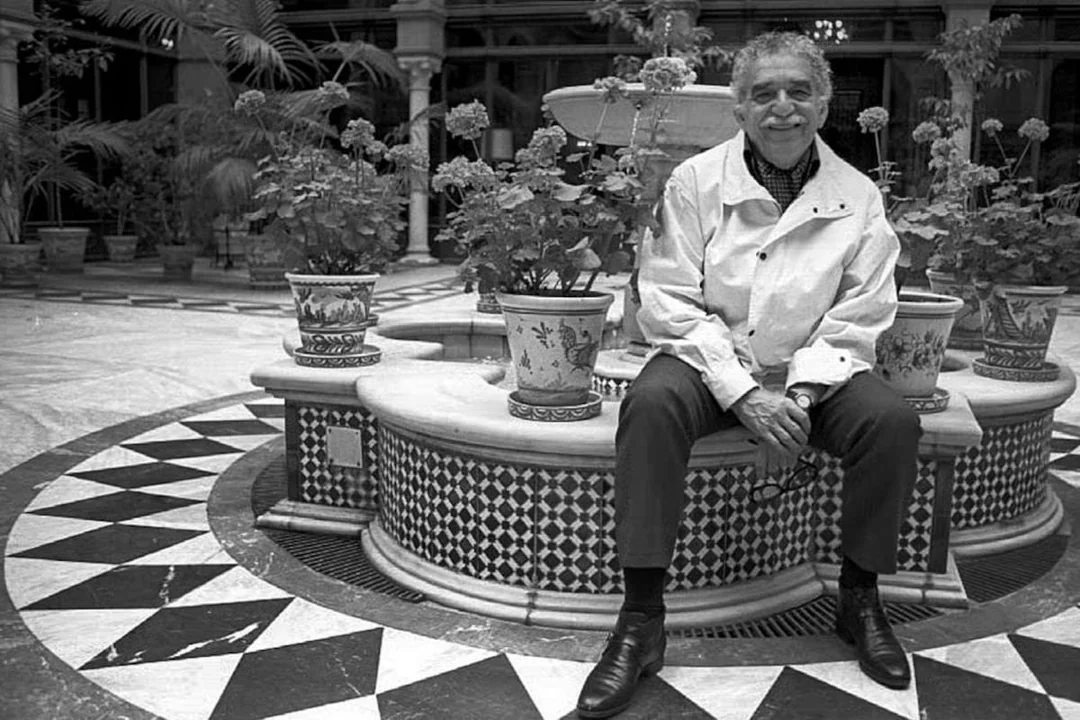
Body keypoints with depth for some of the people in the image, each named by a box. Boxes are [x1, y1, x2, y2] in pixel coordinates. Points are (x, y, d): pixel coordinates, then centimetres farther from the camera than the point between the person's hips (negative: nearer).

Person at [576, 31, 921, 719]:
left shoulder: (859, 196, 2)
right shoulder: (695, 181, -3)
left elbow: (860, 318, -1)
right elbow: (669, 300, -9)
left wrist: (799, 396, -17)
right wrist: (745, 393, -19)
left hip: (815, 371, 2)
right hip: (709, 361, -1)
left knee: (893, 420, -24)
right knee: (651, 404, -32)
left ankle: (860, 599, 0)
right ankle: (641, 622, -24)